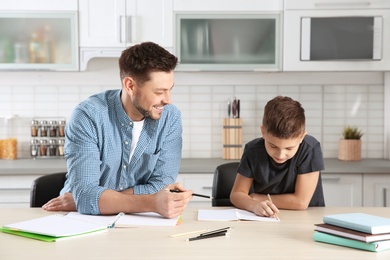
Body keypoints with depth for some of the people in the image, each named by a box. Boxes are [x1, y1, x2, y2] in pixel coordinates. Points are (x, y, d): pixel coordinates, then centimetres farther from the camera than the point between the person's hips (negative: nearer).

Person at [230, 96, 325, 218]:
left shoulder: (310, 148, -21)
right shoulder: (253, 150, -12)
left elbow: (301, 201, -20)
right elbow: (237, 194, -7)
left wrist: (256, 198, -12)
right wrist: (254, 205, -28)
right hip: (264, 219, 2)